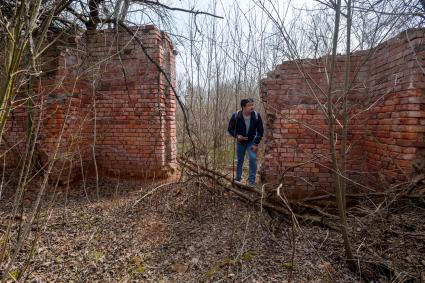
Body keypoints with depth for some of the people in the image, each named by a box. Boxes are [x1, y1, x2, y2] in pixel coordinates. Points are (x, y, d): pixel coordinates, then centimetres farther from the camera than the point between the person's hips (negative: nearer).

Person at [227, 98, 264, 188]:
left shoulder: (256, 115, -18)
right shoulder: (236, 116, -20)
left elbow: (260, 131, -9)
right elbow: (230, 129, -7)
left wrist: (256, 143, -14)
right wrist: (236, 136, -25)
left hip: (251, 142, 0)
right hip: (240, 142, 0)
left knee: (253, 158, -16)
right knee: (240, 161, 10)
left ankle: (251, 181, -4)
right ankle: (237, 179, 29)